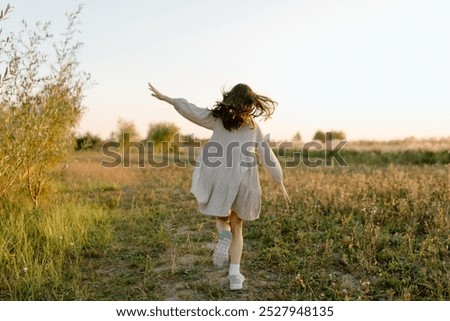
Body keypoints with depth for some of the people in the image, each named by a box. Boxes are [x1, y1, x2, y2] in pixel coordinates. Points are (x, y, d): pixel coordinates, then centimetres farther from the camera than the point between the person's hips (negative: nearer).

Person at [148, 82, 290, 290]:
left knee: (222, 217, 23)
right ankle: (235, 273, 5)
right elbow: (268, 158, 13)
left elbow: (192, 111, 1)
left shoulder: (218, 119, 9)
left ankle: (224, 235, -13)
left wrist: (164, 97, 7)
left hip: (220, 178, -1)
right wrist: (280, 184, 20)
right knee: (236, 226, 16)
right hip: (244, 181, 1)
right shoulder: (254, 128, 13)